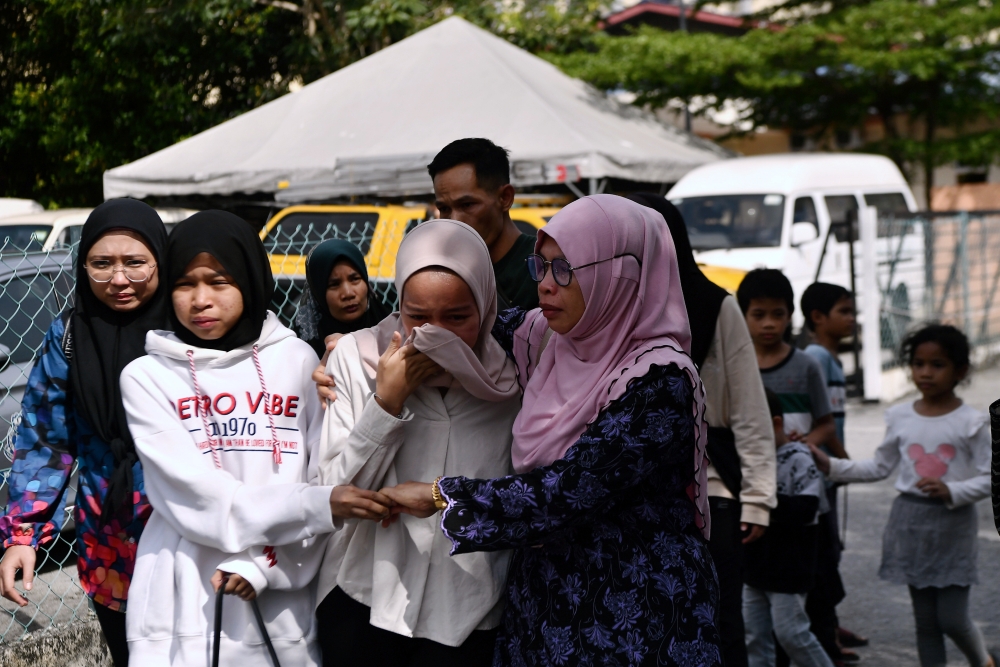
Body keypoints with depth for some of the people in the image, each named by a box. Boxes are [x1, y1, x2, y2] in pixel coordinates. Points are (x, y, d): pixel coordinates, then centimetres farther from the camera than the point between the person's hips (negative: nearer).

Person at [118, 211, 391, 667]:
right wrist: (314, 505, -19)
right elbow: (192, 495, -11)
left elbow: (325, 479, -2)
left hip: (280, 603, 1)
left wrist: (261, 563, -15)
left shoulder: (297, 361, 1)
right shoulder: (147, 377, -2)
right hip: (183, 607, -1)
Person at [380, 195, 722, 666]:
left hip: (635, 612, -6)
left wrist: (440, 495, -16)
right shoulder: (548, 340, 2)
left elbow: (570, 489, -24)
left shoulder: (658, 381, -19)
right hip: (544, 593, 6)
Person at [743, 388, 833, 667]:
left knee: (790, 631, -3)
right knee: (754, 633, 9)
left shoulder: (799, 459, -14)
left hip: (789, 568, -8)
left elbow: (806, 509, -21)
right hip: (757, 565, 8)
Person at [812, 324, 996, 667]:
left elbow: (987, 478, -7)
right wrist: (831, 466, 4)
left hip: (953, 523, -3)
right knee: (925, 620, 9)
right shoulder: (900, 417, 3)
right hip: (910, 520, 3)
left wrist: (951, 491, -22)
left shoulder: (970, 422, -7)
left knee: (952, 619, -2)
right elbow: (880, 467, 12)